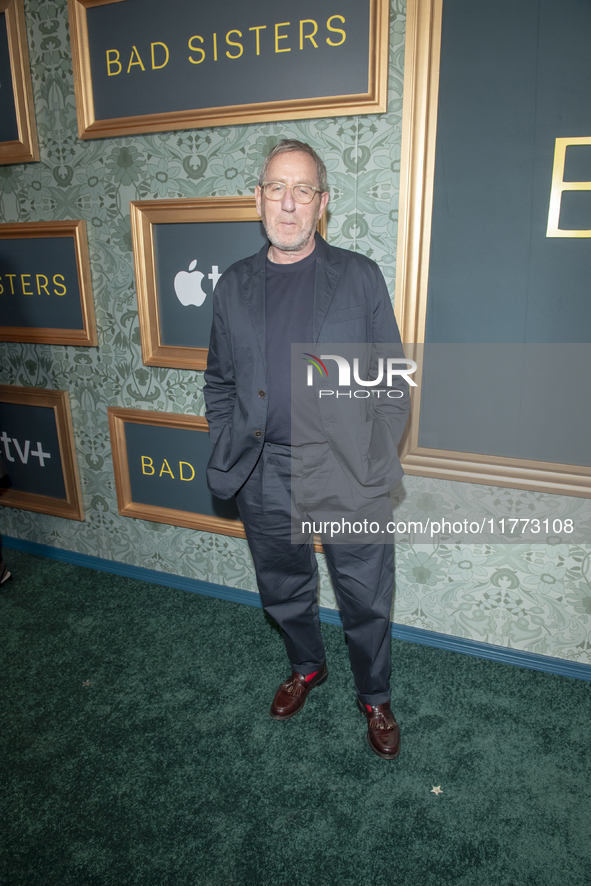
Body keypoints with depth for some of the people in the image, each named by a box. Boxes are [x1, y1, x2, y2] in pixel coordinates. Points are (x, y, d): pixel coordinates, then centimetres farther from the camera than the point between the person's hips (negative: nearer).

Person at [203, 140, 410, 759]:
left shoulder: (360, 278, -1)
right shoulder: (233, 286, 6)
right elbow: (219, 382, 12)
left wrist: (375, 465, -7)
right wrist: (227, 454, 3)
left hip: (347, 475, -2)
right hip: (264, 480, 3)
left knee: (365, 602, 11)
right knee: (284, 591, 21)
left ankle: (374, 699, 38)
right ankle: (305, 667, 50)